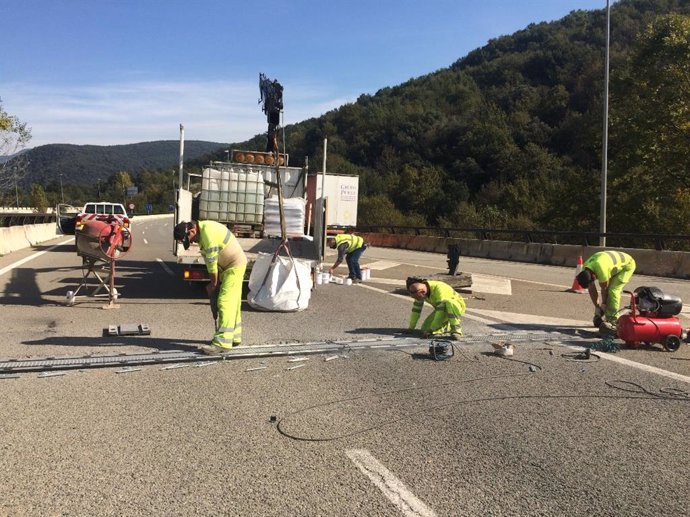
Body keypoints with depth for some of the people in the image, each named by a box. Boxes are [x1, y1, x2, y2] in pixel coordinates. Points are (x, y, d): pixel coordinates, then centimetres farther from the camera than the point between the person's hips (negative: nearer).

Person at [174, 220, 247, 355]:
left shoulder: (208, 234, -26)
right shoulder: (201, 231, 5)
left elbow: (211, 263, -18)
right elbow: (209, 261, 6)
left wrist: (213, 284, -7)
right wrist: (214, 282, 2)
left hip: (235, 265, -10)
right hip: (227, 265, 10)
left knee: (225, 302, -14)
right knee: (232, 303, 16)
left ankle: (222, 343, -15)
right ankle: (234, 337, 26)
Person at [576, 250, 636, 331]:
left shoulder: (601, 269, -39)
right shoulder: (585, 270, -16)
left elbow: (604, 289, -23)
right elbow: (592, 290, -6)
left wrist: (603, 304, -8)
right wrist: (597, 307, -3)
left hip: (627, 264, -8)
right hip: (616, 264, 8)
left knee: (613, 290, -18)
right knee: (608, 290, -1)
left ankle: (613, 321, -17)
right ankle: (608, 318, 7)